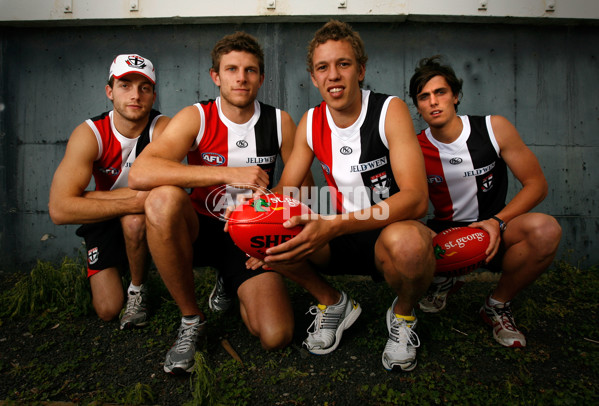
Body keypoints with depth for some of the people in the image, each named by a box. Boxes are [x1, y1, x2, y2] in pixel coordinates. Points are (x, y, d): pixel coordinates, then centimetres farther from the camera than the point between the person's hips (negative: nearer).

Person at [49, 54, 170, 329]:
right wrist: (132, 201, -35)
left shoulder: (162, 128, -21)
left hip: (152, 219, -1)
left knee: (134, 220, -37)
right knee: (107, 310, -4)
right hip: (104, 218, 2)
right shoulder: (90, 134, -18)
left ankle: (138, 290, -8)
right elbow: (59, 209, -26)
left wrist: (86, 197, -24)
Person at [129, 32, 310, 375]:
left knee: (276, 336, -18)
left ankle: (231, 288, 19)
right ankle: (192, 319, -12)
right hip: (201, 228, 0)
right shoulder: (196, 118, -8)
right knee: (164, 198, -35)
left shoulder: (280, 122, -1)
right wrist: (229, 174, -32)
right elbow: (140, 173, -25)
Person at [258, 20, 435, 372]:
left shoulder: (390, 110, -14)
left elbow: (416, 199, -27)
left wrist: (333, 226, -41)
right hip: (342, 240, 4)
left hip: (391, 231, -3)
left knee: (407, 241, -40)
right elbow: (284, 192, 2)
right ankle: (332, 303, 8)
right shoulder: (311, 122, 0)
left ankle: (403, 314, -2)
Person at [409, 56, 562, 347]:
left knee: (545, 229, -32)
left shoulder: (494, 129, -7)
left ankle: (498, 306, -1)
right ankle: (445, 279, 9)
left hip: (493, 233, 0)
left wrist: (498, 222, -19)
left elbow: (536, 184, -4)